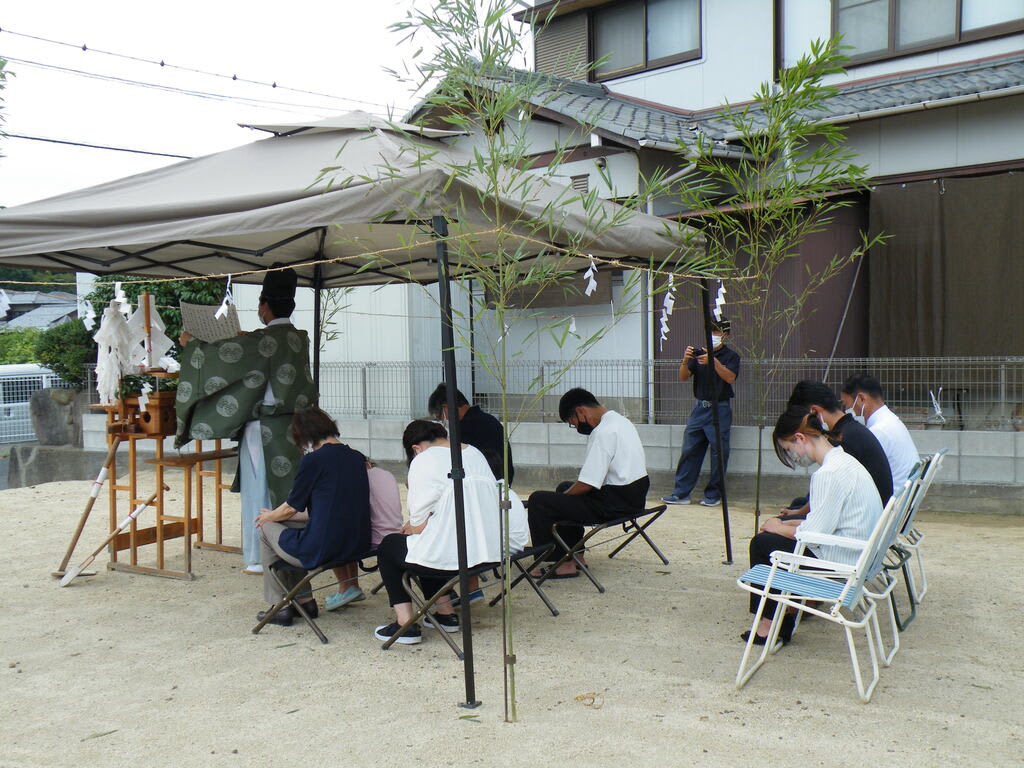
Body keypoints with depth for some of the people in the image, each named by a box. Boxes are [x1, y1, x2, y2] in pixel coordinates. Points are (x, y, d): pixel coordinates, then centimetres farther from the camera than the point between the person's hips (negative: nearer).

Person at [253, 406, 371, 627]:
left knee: (267, 528, 20)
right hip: (358, 546, 7)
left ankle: (281, 607, 25)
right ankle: (304, 600, 31)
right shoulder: (357, 458, 8)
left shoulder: (313, 460, -13)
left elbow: (290, 508, -2)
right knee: (288, 525, 29)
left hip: (322, 550, -7)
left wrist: (268, 516, 22)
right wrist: (277, 515, 26)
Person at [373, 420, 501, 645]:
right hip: (490, 551, 8)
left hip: (450, 558, -7)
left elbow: (420, 523, -11)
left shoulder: (423, 461, -9)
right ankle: (445, 612, 32)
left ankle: (406, 624, 11)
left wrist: (410, 528, 14)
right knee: (429, 545, 32)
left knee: (388, 546, 18)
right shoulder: (475, 453, 12)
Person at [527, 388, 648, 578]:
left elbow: (587, 484, -21)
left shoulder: (603, 432, -20)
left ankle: (563, 564, -4)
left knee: (538, 501, -10)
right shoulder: (621, 421, 12)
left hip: (616, 503, -11)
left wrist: (564, 495, -3)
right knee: (565, 487, 30)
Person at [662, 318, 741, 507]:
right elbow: (683, 377, 3)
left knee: (719, 452, -2)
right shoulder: (699, 352, 11)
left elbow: (730, 378, -16)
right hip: (700, 407, 4)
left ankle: (713, 494, 8)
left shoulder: (730, 356, 1)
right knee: (689, 450, 2)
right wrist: (685, 361, -16)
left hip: (720, 408, -3)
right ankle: (681, 493, 7)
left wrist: (714, 362, -29)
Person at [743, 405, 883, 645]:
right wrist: (786, 524, 10)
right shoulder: (845, 461, 10)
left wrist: (778, 528, -2)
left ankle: (771, 625, 12)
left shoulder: (828, 474, -22)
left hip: (839, 561, -10)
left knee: (762, 543, 0)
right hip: (858, 557, 10)